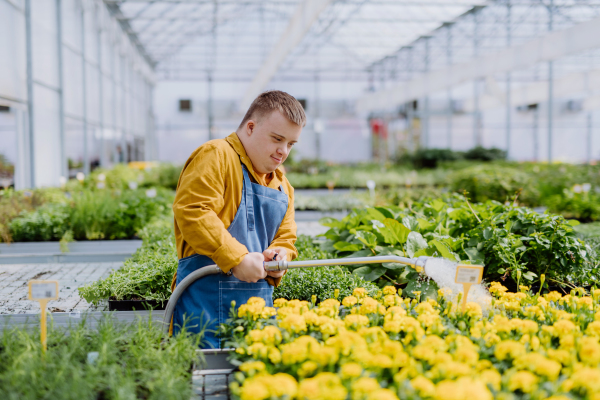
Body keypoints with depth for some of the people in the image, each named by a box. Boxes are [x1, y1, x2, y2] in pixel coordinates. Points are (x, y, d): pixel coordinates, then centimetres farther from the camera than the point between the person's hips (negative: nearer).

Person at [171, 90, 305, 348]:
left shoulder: (282, 187, 22)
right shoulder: (215, 155, -5)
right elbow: (191, 211, -17)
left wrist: (281, 254, 3)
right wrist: (237, 258, -19)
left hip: (259, 298, 7)